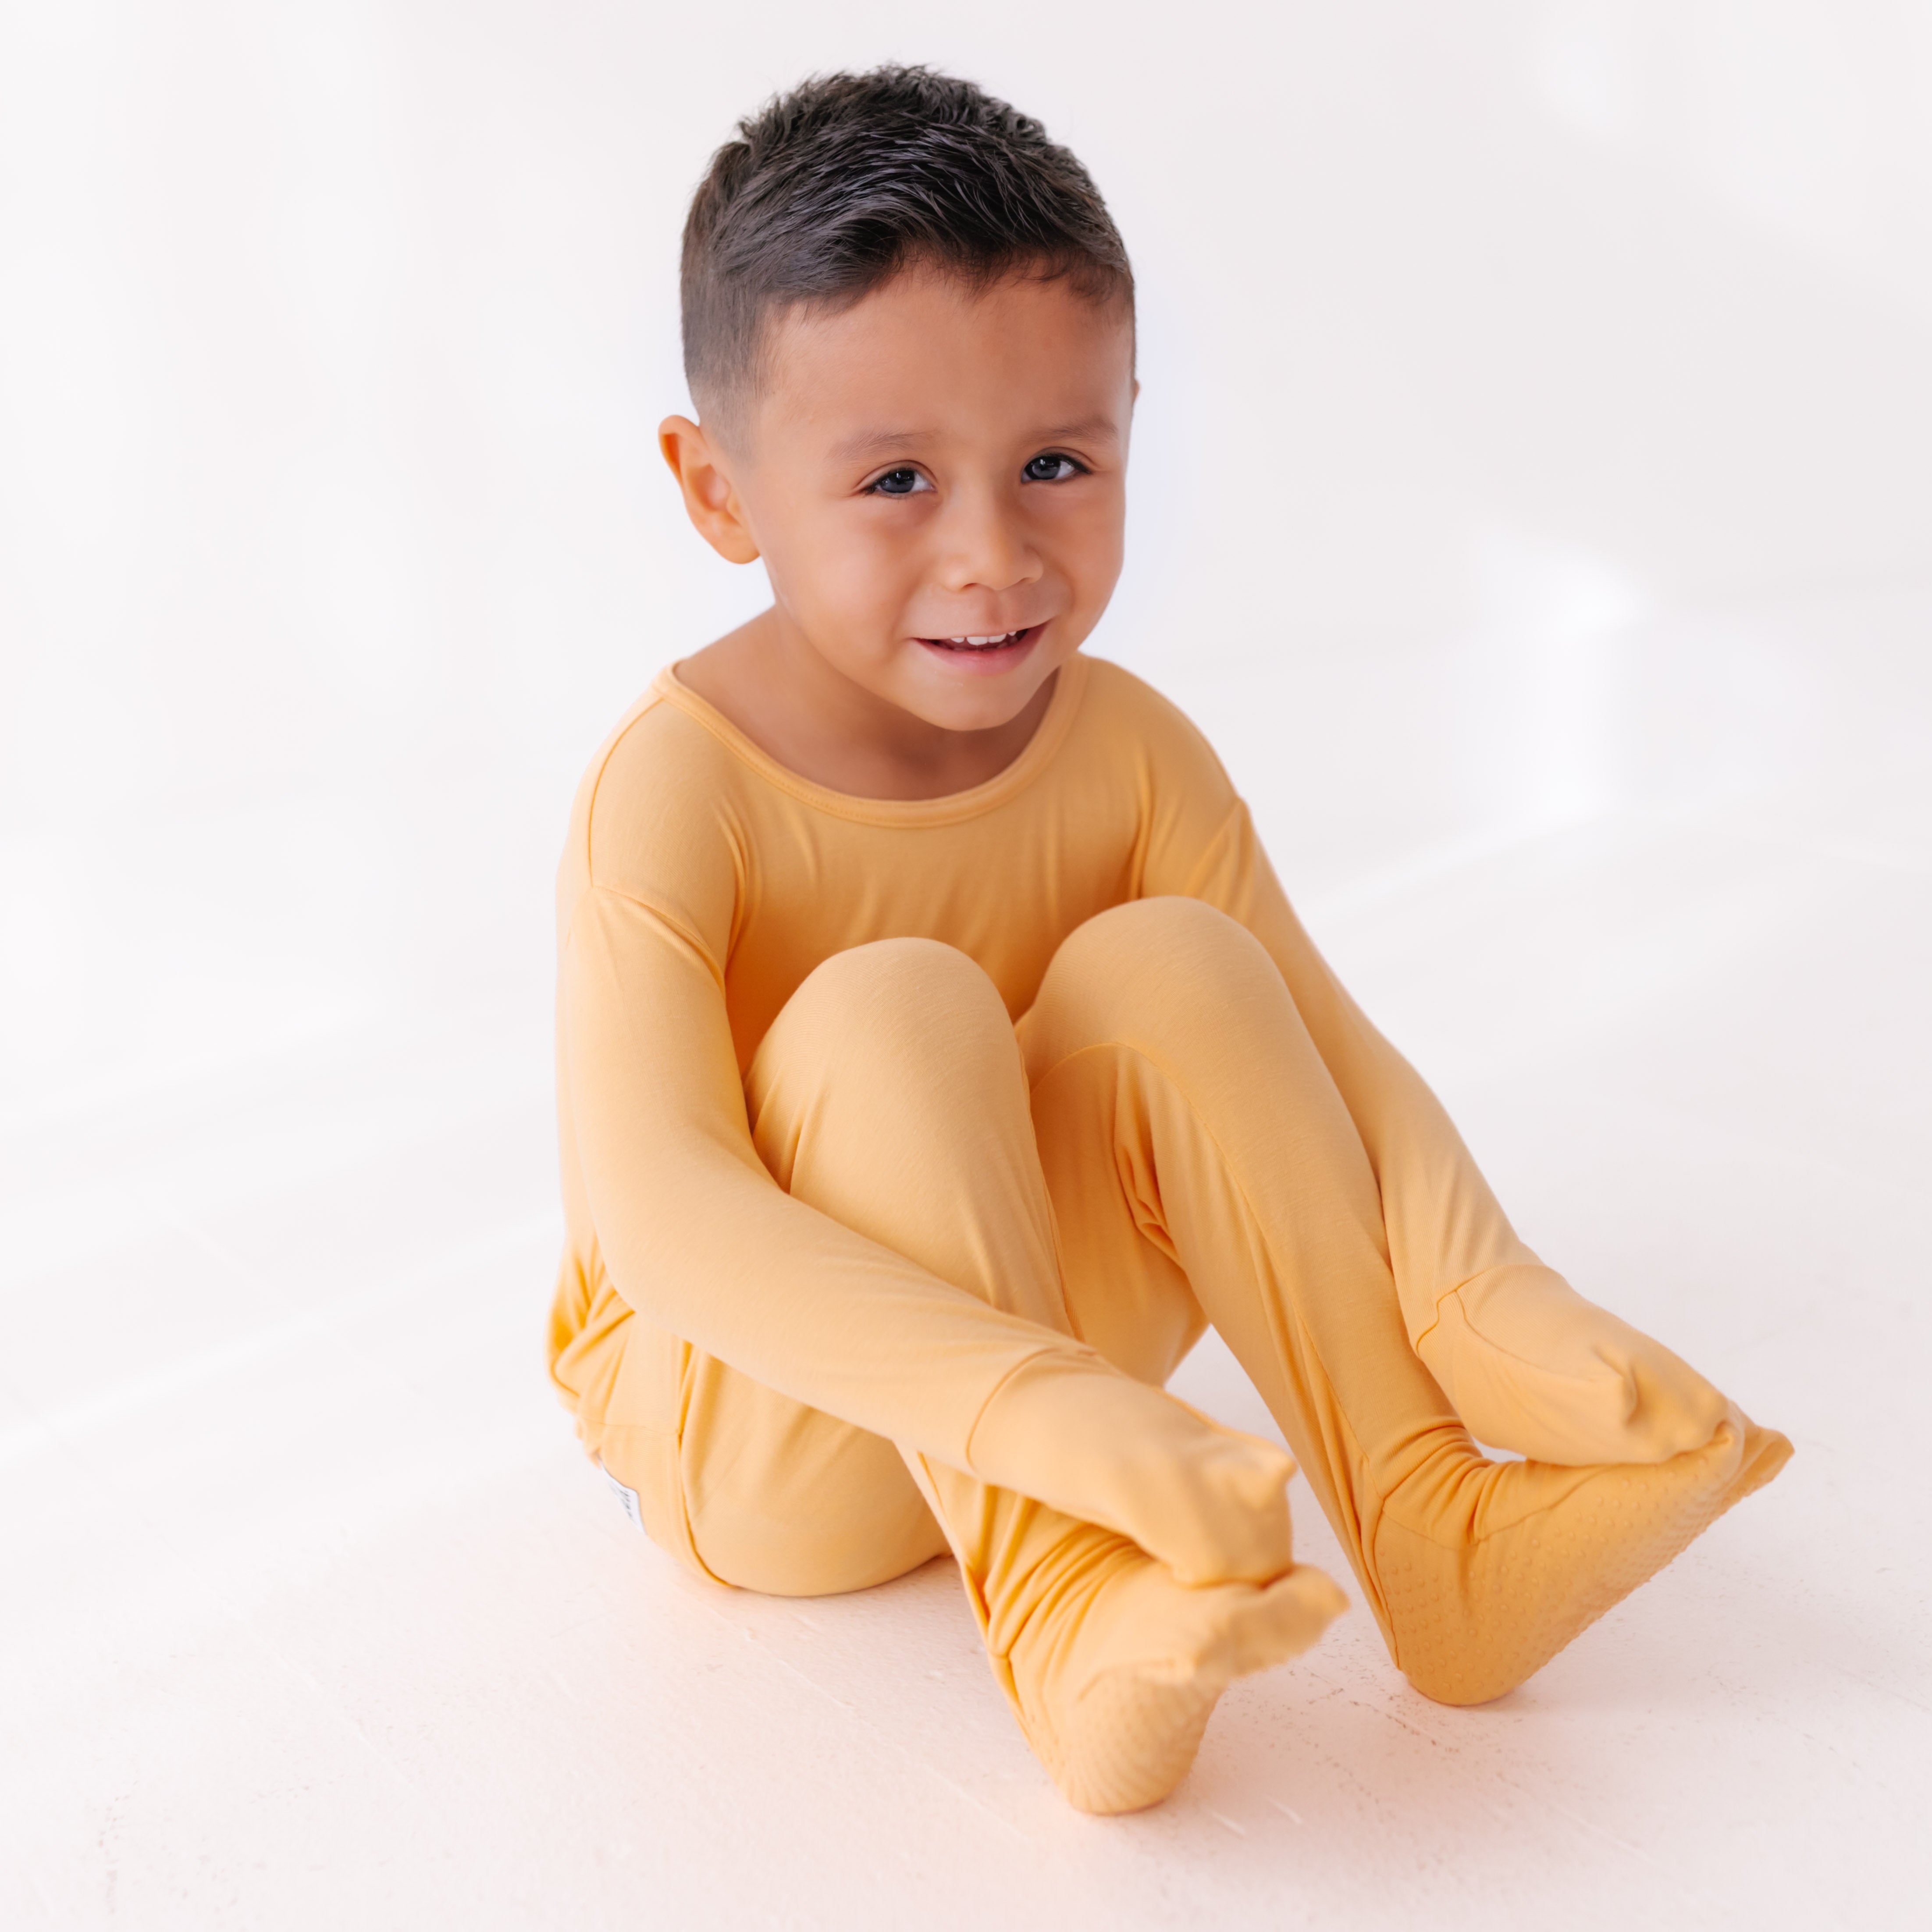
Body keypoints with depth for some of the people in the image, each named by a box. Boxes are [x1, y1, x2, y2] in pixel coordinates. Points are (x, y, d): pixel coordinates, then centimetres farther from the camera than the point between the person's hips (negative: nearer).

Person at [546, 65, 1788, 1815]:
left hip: (1033, 1308, 4)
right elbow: (659, 1209, -37)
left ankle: (1421, 1525, -21)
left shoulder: (1127, 752, -9)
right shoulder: (678, 790, -25)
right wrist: (1031, 1410, -50)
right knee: (891, 1014, -32)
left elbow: (1326, 1045, -12)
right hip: (742, 1424, -4)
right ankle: (1053, 1605, -33)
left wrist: (1476, 1294, -32)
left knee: (1168, 964, -22)